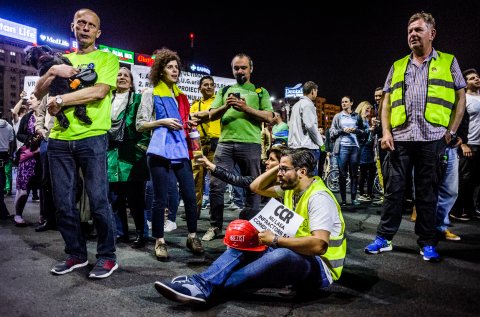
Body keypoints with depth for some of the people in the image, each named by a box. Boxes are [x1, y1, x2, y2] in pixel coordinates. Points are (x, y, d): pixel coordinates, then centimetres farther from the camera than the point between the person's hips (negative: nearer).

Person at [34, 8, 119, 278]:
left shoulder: (108, 59, 5)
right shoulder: (62, 60, 20)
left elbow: (99, 92, -11)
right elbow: (39, 92, 13)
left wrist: (60, 100, -8)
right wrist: (53, 71, -4)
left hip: (92, 137, -5)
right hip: (59, 139, 5)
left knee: (98, 200, -4)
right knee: (64, 203, 7)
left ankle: (108, 256, 10)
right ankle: (76, 254, 23)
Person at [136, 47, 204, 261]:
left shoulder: (181, 96, 22)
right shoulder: (151, 94, 6)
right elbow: (140, 125, 0)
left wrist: (190, 124, 8)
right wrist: (163, 122, -13)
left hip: (180, 149, 5)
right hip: (160, 149, -5)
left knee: (190, 196, 2)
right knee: (160, 199, -1)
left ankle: (192, 237, 16)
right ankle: (159, 241, 11)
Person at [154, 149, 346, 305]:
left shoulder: (318, 197, -21)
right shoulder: (292, 188, 7)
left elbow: (319, 245, -32)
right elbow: (257, 187, 13)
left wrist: (275, 240, -29)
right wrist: (279, 166, 3)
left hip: (319, 266, -9)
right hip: (294, 252, 9)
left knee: (281, 255, -41)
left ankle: (207, 287, -38)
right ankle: (201, 281, -25)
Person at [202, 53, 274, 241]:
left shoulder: (260, 91, 13)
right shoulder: (225, 91, 19)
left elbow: (268, 117, 1)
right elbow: (212, 115, 11)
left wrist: (246, 108, -10)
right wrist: (225, 106, -8)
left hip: (250, 143, -1)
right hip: (225, 142, 2)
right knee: (216, 185, -3)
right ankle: (215, 226, 11)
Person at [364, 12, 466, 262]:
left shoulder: (448, 62, 11)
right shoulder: (397, 67, 15)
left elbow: (460, 98, 9)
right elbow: (386, 102, 12)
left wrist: (451, 131, 0)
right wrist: (386, 131, 0)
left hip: (432, 138, -1)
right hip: (400, 138, 2)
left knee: (427, 192, 5)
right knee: (394, 189, 3)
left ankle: (427, 243, 16)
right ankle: (384, 238, 11)